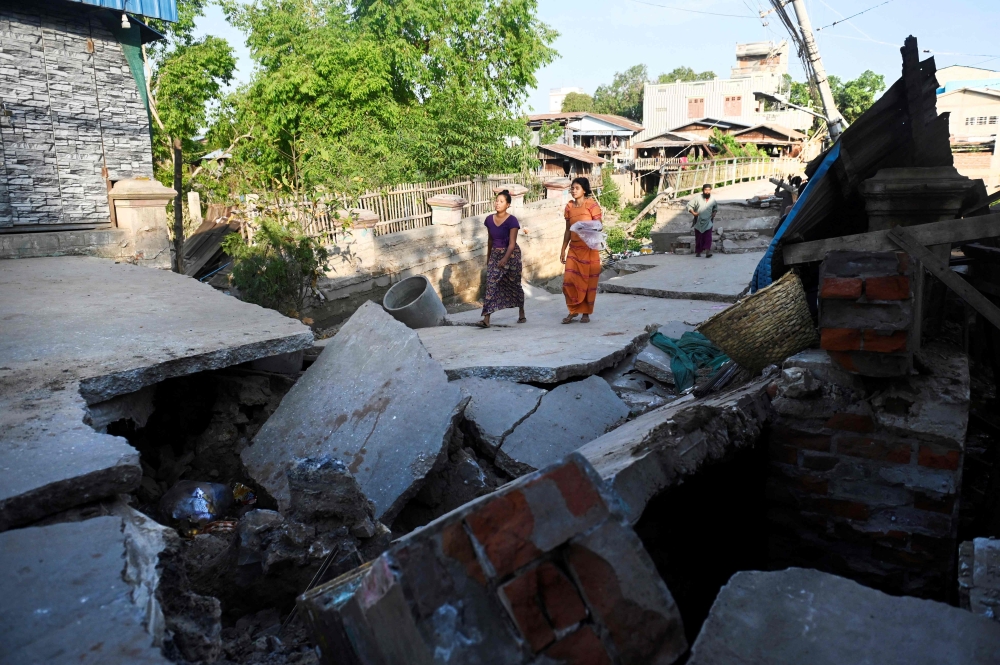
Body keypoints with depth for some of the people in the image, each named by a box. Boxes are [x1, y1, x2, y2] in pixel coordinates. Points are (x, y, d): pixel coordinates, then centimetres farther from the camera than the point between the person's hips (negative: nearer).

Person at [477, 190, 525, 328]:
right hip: (495, 254, 4)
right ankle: (486, 318, -14)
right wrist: (488, 257, 17)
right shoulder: (489, 219, 1)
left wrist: (504, 260, -28)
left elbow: (512, 243, -18)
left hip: (511, 254, -4)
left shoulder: (511, 220, -14)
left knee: (514, 284, 9)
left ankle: (521, 313, 31)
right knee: (491, 283, -9)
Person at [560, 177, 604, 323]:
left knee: (588, 281, 2)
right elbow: (567, 230, 13)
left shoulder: (591, 205, -5)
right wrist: (563, 249, 11)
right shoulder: (569, 207, 8)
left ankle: (586, 313, 14)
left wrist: (590, 229, -27)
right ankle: (573, 311, 11)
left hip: (589, 248, -4)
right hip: (574, 248, 4)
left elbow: (600, 226, -6)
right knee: (569, 280, -5)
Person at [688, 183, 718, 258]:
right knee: (698, 238, 7)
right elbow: (689, 205, -3)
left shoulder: (713, 199, 1)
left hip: (708, 223, 1)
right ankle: (698, 252, 21)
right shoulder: (697, 198, -8)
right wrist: (693, 212, -17)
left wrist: (714, 213, 3)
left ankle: (707, 251, -22)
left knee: (708, 237, -14)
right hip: (698, 222, -1)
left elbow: (716, 207, 21)